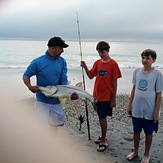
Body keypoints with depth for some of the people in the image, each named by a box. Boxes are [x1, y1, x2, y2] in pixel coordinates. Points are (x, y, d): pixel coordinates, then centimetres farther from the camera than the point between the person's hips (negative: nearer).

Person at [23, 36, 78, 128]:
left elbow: (64, 80, -4)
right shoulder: (38, 62, -11)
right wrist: (30, 86, -22)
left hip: (57, 101, 4)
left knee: (59, 124, 15)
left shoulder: (62, 62, -1)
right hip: (43, 102, -4)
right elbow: (26, 75, -2)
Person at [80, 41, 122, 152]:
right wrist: (85, 67, -9)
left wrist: (114, 99, -11)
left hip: (107, 96, -6)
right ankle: (103, 136, 34)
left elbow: (115, 82, -11)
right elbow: (91, 76, 9)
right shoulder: (97, 63, 4)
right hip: (97, 95, 6)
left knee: (103, 117, -2)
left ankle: (103, 142, 10)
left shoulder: (113, 64, -12)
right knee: (101, 117, 16)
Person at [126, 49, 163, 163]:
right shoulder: (137, 71, 0)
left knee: (148, 133, 12)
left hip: (150, 110, -3)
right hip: (137, 109, 4)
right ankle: (135, 151, 38)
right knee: (136, 131, 17)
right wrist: (130, 105, 10)